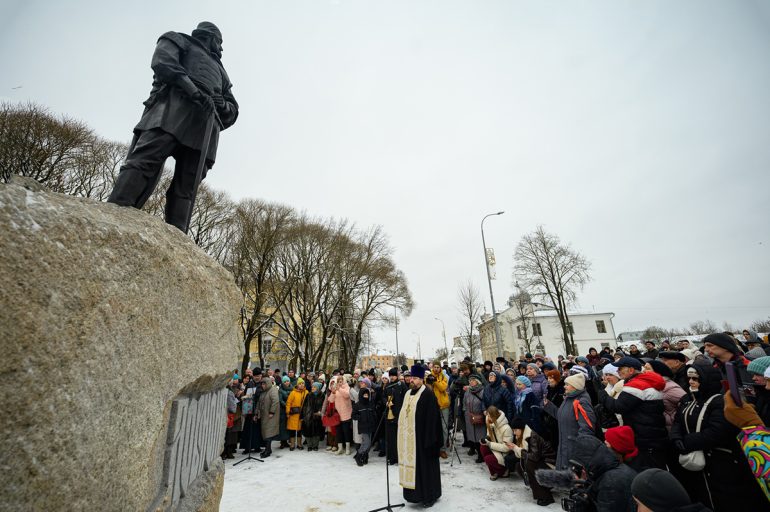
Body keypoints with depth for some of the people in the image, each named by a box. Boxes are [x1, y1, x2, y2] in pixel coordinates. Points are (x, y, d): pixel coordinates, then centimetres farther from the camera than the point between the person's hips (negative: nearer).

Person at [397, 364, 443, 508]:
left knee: (424, 465, 4)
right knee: (412, 464, 15)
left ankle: (428, 495, 21)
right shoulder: (408, 394, 9)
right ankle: (415, 493, 31)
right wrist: (403, 435, 15)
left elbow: (432, 419, -16)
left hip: (421, 438, -7)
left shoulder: (428, 395, -14)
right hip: (408, 438, 7)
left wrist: (430, 440, -18)